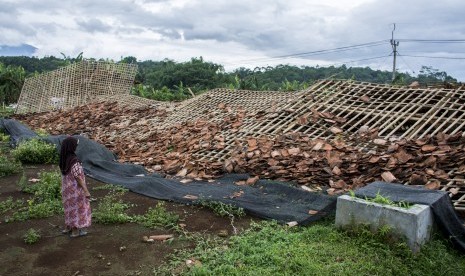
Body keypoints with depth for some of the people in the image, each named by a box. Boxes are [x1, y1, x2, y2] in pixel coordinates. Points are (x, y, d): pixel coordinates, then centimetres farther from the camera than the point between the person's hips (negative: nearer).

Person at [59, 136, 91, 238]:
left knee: (70, 206, 23)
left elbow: (65, 173, 7)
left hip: (67, 187, 8)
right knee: (76, 207, 8)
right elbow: (78, 177, -25)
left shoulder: (64, 158, -3)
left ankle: (68, 227, 37)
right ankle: (75, 231, 21)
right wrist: (86, 191, -19)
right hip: (75, 189, -8)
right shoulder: (74, 161, -27)